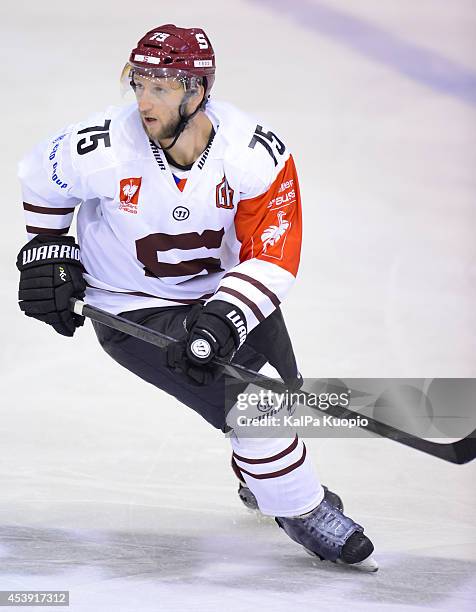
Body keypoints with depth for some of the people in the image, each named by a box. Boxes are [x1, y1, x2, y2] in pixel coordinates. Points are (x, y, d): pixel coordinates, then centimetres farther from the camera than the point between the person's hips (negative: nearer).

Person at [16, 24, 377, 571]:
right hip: (134, 309, -4)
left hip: (228, 290, 4)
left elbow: (272, 256, -25)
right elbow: (43, 177, -2)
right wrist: (45, 251, 0)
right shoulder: (102, 146, -26)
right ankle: (304, 514, 5)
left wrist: (223, 319, -37)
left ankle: (260, 483, 48)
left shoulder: (257, 153, -24)